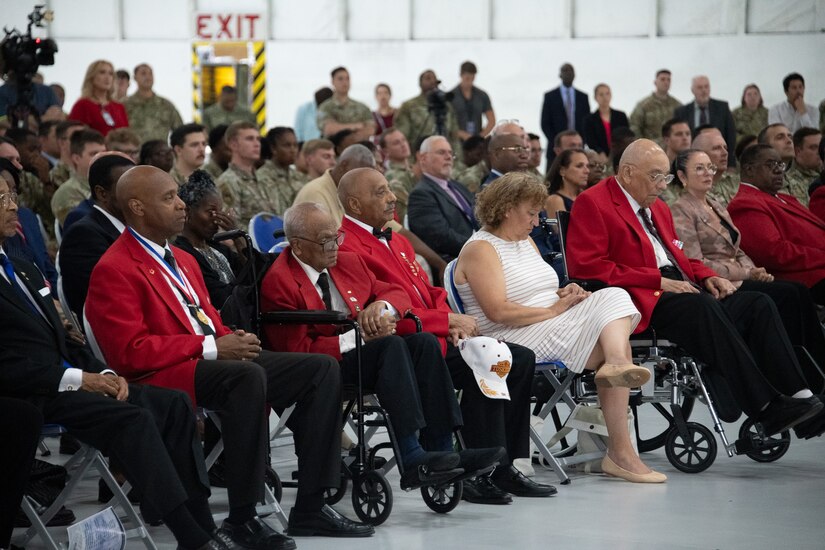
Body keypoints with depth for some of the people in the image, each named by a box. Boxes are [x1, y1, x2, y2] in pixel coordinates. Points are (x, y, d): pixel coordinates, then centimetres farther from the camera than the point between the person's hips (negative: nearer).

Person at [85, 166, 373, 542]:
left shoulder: (182, 261, 23)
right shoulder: (114, 271, -7)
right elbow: (130, 352, -16)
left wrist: (233, 341, 0)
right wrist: (210, 348, -18)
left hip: (215, 364, 10)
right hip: (163, 376, -9)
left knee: (322, 369, -4)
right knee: (247, 375, -38)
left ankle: (310, 508, -6)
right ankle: (241, 519, -31)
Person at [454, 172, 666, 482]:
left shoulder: (525, 241, 23)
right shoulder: (480, 249, -6)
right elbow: (498, 312, -18)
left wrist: (564, 294, 1)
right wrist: (553, 310, -14)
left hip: (552, 328, 9)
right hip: (522, 340, -9)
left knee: (613, 298, -14)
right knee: (614, 347, -20)